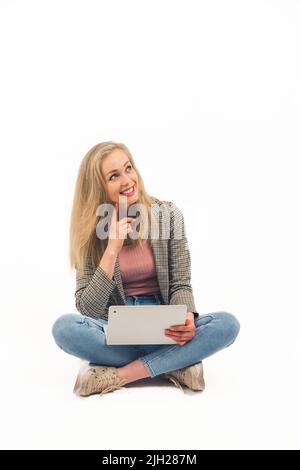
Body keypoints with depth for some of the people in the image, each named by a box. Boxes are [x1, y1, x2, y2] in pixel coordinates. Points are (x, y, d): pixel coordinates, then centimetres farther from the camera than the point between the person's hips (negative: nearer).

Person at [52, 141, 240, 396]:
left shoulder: (168, 214, -4)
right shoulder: (92, 231, -4)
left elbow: (180, 284, -1)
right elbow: (87, 309, -10)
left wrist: (187, 318, -23)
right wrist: (113, 248, -19)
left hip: (162, 329, 1)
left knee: (228, 324, -25)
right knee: (64, 327, -30)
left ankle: (120, 374, -22)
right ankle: (175, 366, -20)